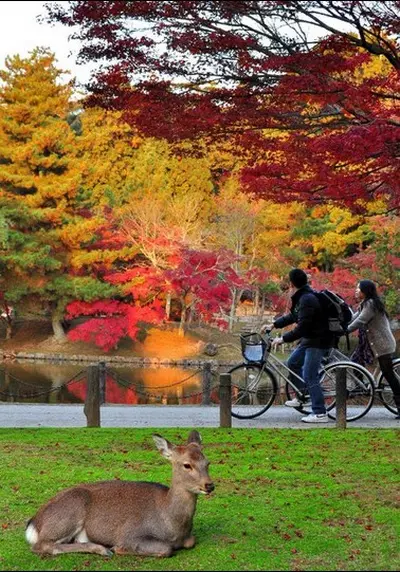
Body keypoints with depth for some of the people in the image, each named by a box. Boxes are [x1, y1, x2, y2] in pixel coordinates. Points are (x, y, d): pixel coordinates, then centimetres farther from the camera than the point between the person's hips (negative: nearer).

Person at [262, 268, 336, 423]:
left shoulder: (307, 300, -24)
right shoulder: (303, 297, 9)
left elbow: (302, 327, -27)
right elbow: (293, 316, 21)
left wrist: (283, 339, -20)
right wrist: (273, 324, 16)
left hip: (318, 341, -11)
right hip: (310, 338, 11)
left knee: (310, 376, -9)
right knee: (293, 363, 19)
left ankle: (320, 414, -7)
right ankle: (301, 397, 30)